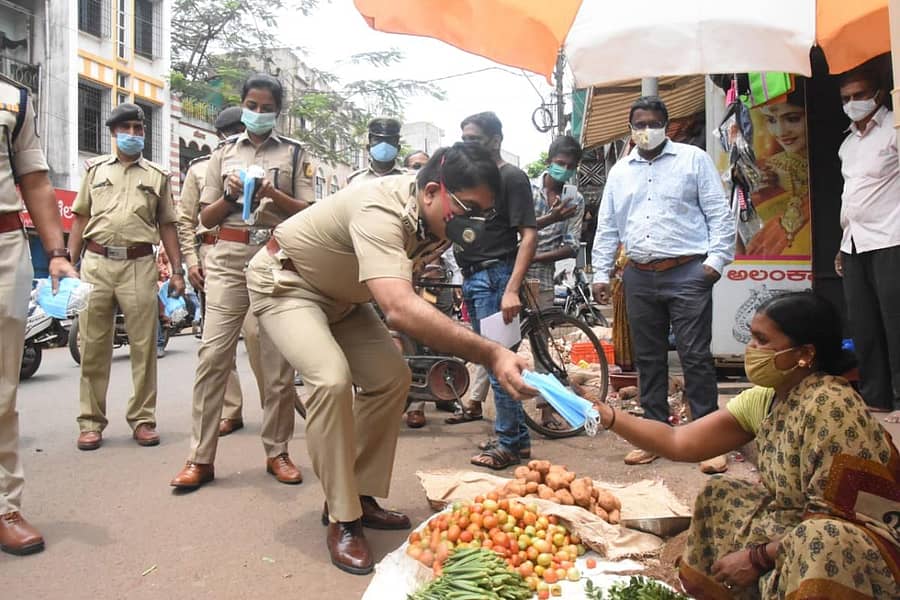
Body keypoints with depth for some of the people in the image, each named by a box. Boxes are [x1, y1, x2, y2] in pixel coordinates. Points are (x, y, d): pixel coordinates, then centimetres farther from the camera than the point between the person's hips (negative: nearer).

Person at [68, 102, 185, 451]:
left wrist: (177, 270, 4)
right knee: (93, 346, 3)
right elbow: (80, 219, 14)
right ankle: (91, 422, 10)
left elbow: (167, 225, 12)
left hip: (139, 265, -1)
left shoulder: (157, 175, 14)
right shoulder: (96, 169, 17)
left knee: (144, 346, -2)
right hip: (96, 263, 1)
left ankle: (142, 419, 7)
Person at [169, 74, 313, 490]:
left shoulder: (294, 152, 12)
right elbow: (206, 218, 13)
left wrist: (272, 195, -12)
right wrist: (230, 195, -5)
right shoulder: (225, 152, 16)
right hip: (229, 257, 1)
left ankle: (277, 451, 13)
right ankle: (200, 457, 0)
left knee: (279, 359, 1)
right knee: (213, 354, -7)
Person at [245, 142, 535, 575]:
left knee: (391, 377, -1)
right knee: (332, 378, -28)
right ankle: (342, 519, -12)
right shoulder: (380, 212, -38)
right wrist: (490, 355, -55)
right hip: (284, 283, -8)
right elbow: (401, 310, -53)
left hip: (339, 293, 8)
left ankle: (360, 497, 12)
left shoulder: (427, 214, -10)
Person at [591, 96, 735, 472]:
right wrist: (601, 274, 9)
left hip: (687, 274, -4)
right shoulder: (619, 172, 15)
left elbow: (719, 214, 0)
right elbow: (607, 228, 14)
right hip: (640, 277, 4)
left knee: (696, 358, -3)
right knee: (648, 359, 9)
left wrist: (716, 258, -10)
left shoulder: (694, 159, 4)